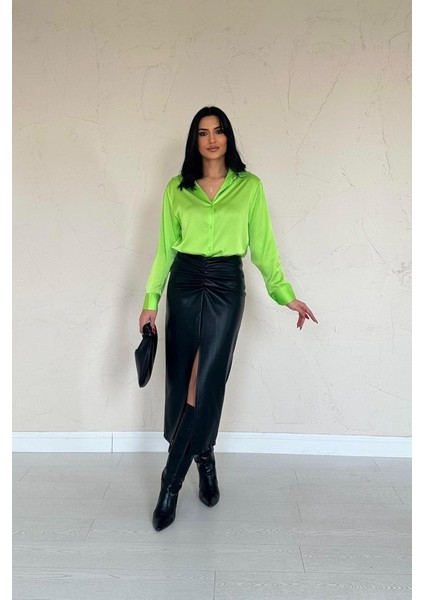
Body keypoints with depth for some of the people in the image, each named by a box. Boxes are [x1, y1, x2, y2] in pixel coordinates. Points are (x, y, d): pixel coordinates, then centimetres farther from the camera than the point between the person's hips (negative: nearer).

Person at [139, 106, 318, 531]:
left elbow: (263, 246, 4)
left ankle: (171, 483, 6)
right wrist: (151, 300, 4)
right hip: (184, 284, 2)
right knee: (180, 381, 4)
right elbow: (165, 248, 8)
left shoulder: (250, 186, 4)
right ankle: (204, 459, 27)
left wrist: (286, 295, -3)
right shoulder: (176, 189, 7)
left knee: (207, 383, -5)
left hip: (227, 285, -2)